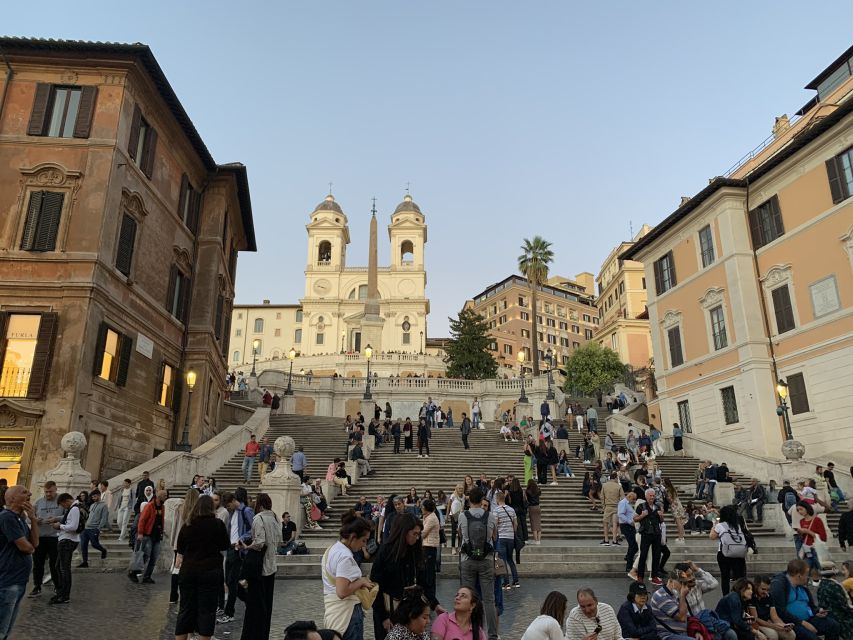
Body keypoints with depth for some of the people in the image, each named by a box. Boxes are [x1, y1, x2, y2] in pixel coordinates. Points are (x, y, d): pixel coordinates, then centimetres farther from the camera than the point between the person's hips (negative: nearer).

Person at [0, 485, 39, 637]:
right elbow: (25, 547, -20)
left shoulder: (20, 518, 12)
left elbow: (35, 543, 8)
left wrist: (33, 519, -3)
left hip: (19, 581, 9)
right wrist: (31, 548, 4)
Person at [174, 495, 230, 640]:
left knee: (186, 609, 12)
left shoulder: (187, 525, 1)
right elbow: (225, 546, 1)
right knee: (207, 610, 4)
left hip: (188, 572, 3)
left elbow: (180, 549, 11)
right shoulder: (217, 524, -8)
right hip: (211, 572, -3)